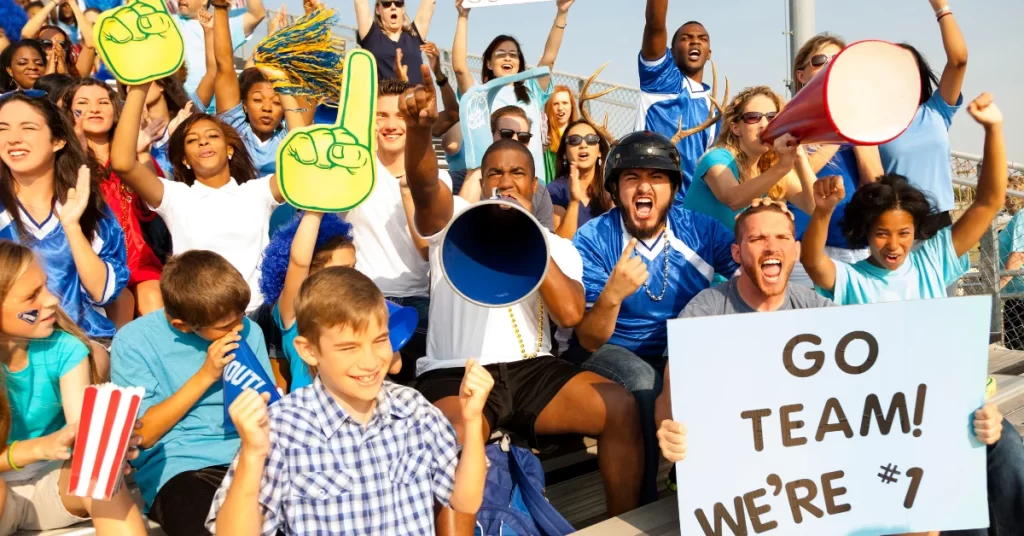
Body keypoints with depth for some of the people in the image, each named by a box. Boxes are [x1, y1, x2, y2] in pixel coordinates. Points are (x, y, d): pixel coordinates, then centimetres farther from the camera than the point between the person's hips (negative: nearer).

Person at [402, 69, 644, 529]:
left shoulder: (557, 245, 15)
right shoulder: (454, 221, 9)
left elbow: (570, 314, -3)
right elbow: (424, 184, -14)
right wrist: (419, 128, -35)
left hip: (532, 370, 3)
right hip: (455, 375, -3)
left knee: (620, 407, -19)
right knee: (456, 440, -36)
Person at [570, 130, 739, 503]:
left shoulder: (700, 229, -4)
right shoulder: (593, 240, -13)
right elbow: (590, 342, -16)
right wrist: (613, 294, -37)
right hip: (614, 352, -3)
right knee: (643, 380, -34)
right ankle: (640, 501, -15)